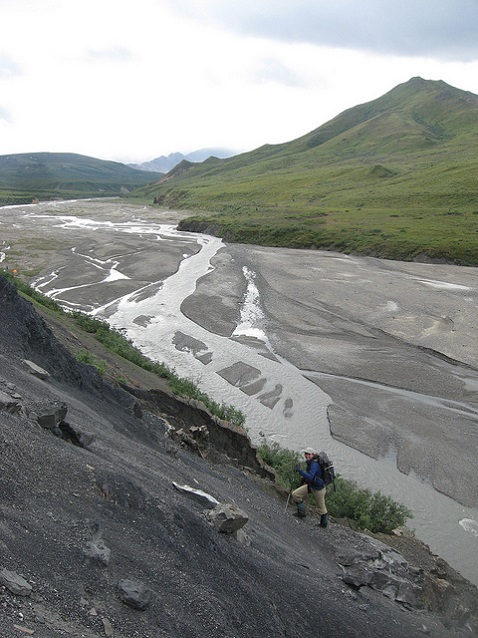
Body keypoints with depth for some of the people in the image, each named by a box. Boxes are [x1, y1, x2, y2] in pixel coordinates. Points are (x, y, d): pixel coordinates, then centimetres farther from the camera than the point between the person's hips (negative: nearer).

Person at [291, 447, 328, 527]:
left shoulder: (315, 464, -29)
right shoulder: (309, 463, -1)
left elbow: (310, 477, -41)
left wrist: (300, 470, -47)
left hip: (318, 488, -9)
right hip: (310, 485, 9)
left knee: (321, 507, 10)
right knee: (295, 494, -1)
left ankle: (324, 523, 33)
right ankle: (301, 513, 12)